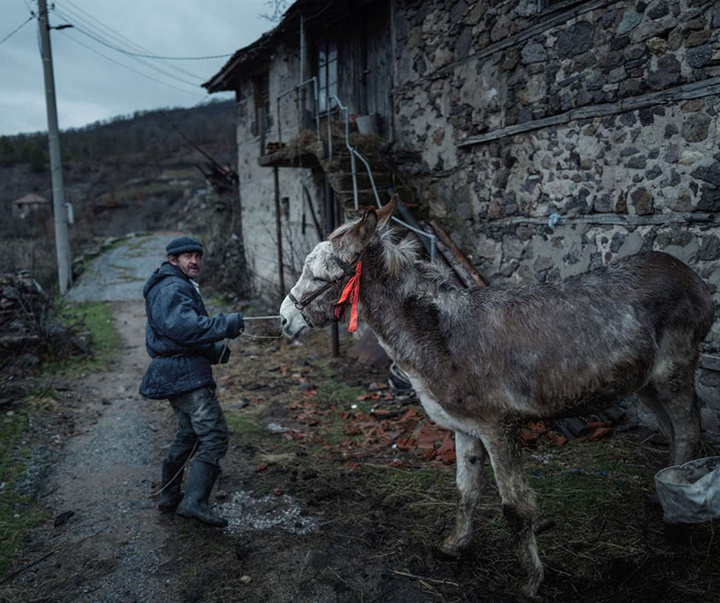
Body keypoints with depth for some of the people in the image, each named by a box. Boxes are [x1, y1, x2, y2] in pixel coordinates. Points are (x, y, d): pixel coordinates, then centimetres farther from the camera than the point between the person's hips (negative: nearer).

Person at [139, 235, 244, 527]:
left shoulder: (181, 287, 24)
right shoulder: (171, 288, -12)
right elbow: (185, 327, -27)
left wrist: (216, 350, 13)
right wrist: (228, 323, -22)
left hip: (176, 374, 12)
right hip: (185, 374, -12)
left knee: (188, 435, 21)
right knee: (214, 436, -14)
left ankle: (169, 497, 31)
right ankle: (195, 501, -16)